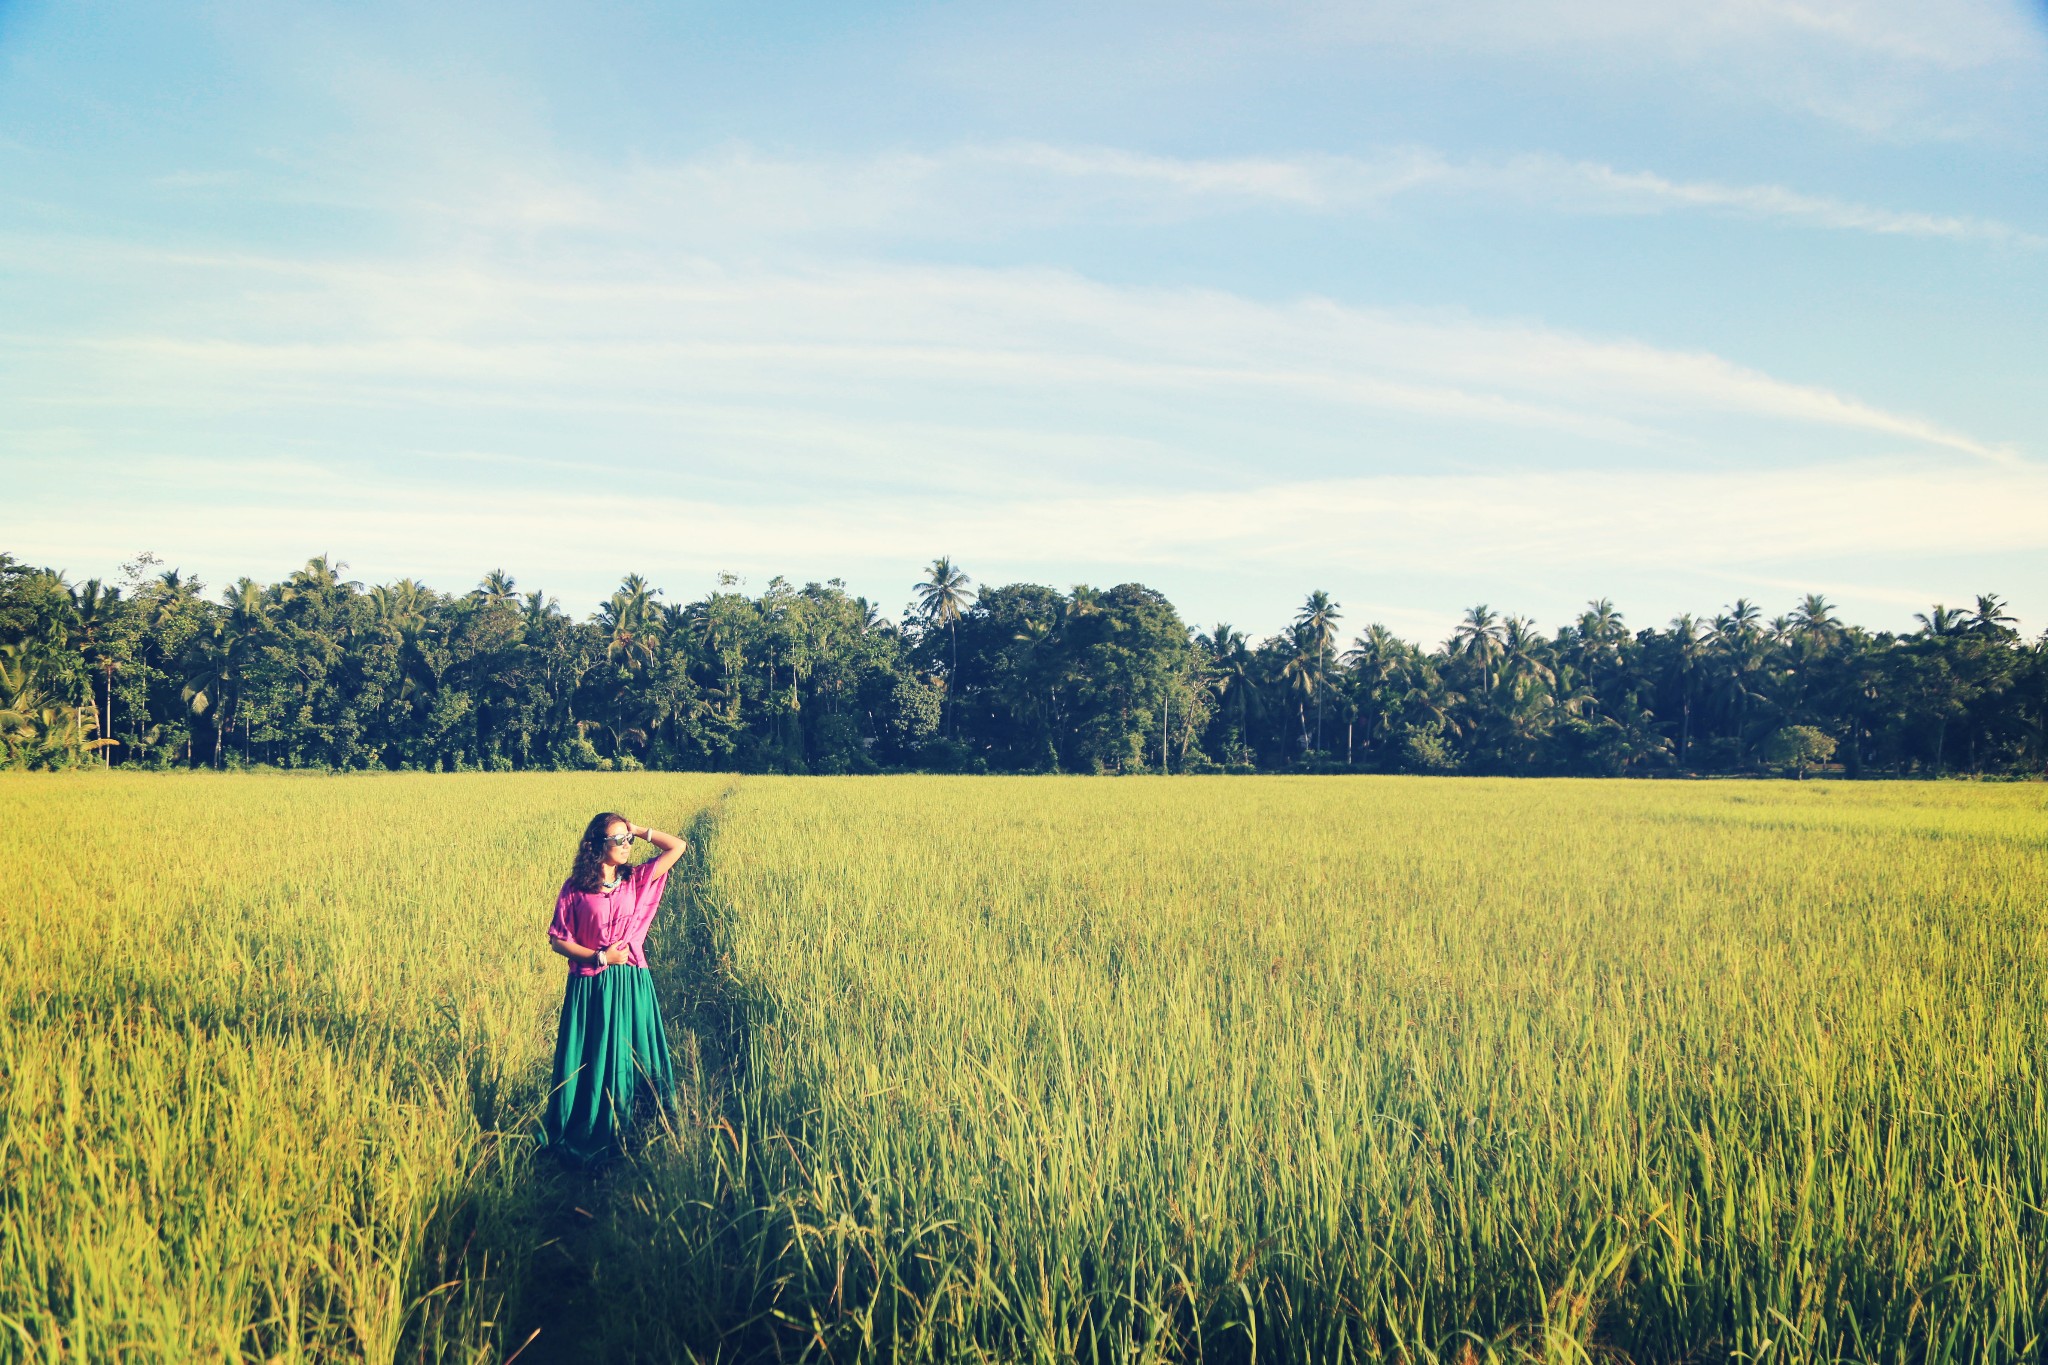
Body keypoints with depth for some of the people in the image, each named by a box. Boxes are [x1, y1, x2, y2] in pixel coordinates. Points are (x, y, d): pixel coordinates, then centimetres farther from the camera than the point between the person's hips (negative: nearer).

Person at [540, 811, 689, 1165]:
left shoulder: (637, 881, 1)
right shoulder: (574, 889, -5)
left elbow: (677, 847, 0)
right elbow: (557, 940, -2)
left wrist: (638, 830, -3)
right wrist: (600, 956, -12)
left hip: (631, 985, 2)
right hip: (589, 988, -2)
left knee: (631, 1057, 7)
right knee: (589, 1063, 6)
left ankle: (625, 1134, 20)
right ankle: (581, 1138, 20)